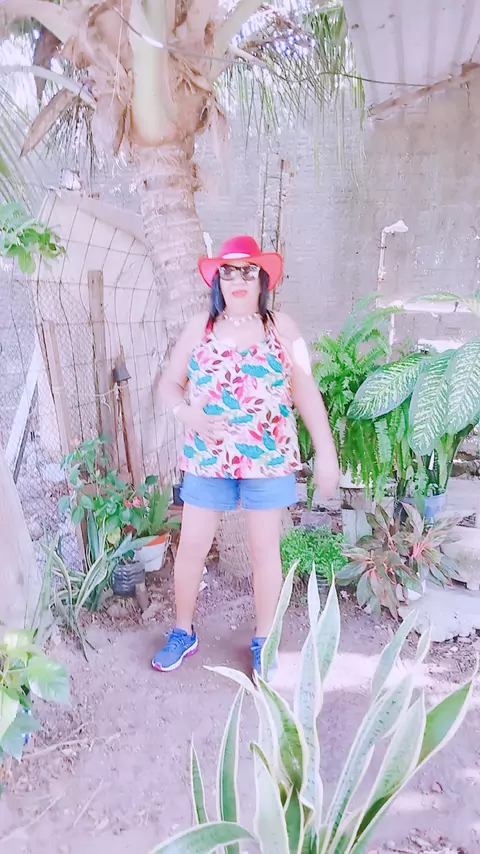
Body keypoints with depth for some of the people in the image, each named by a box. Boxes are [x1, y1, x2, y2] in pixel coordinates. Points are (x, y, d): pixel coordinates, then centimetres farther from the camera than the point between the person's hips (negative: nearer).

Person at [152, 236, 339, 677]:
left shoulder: (282, 327, -1)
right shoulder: (199, 327, 3)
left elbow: (307, 393, -2)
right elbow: (169, 384, 7)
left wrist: (326, 453, -6)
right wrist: (187, 413, -15)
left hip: (268, 458, -1)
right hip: (207, 457, 2)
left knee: (265, 549, 10)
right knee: (191, 546, 9)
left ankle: (264, 640, 32)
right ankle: (183, 632, 34)